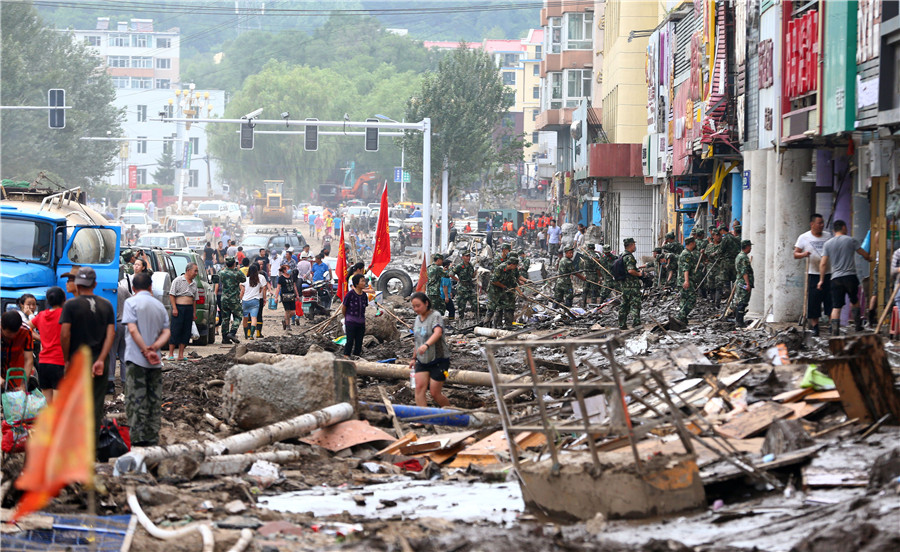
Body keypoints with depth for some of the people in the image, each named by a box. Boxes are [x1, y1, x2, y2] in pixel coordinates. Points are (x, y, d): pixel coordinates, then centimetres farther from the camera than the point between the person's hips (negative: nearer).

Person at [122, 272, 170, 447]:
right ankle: (152, 440, 9)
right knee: (154, 401, 8)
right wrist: (154, 348, -8)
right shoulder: (159, 305, 14)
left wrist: (146, 351, -14)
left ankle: (138, 440, -9)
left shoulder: (131, 302, -2)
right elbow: (166, 332, 5)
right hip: (156, 362, 5)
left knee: (135, 401, -4)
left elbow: (133, 329, -13)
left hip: (136, 360, -5)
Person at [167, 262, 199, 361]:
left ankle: (181, 355, 9)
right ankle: (171, 354, -2)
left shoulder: (194, 284, 16)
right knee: (175, 331, -6)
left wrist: (194, 312, 14)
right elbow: (172, 295, -6)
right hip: (179, 308, -6)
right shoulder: (178, 280, -3)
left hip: (189, 308, 6)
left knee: (186, 332, 4)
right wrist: (174, 308, -13)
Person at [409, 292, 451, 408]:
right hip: (422, 361, 6)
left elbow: (438, 333, -36)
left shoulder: (436, 316, -16)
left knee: (435, 393, -3)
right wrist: (414, 358, 23)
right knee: (419, 388, -12)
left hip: (439, 360, -6)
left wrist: (426, 345, -53)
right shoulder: (417, 319, 8)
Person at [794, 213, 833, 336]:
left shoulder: (828, 236, 9)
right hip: (813, 274, -2)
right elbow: (795, 254, 1)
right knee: (813, 303, -3)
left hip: (829, 274, 2)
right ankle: (815, 327, 6)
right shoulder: (804, 238, 2)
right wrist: (803, 254, -21)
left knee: (830, 300, 0)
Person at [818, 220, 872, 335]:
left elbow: (823, 264, 2)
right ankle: (858, 324, 26)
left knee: (836, 307, -1)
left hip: (836, 278, 1)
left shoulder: (828, 244, 6)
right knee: (854, 301, 20)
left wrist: (821, 280, 9)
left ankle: (835, 332, -9)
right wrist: (869, 258, 33)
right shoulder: (850, 240, 0)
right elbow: (864, 254, 10)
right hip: (850, 276, -1)